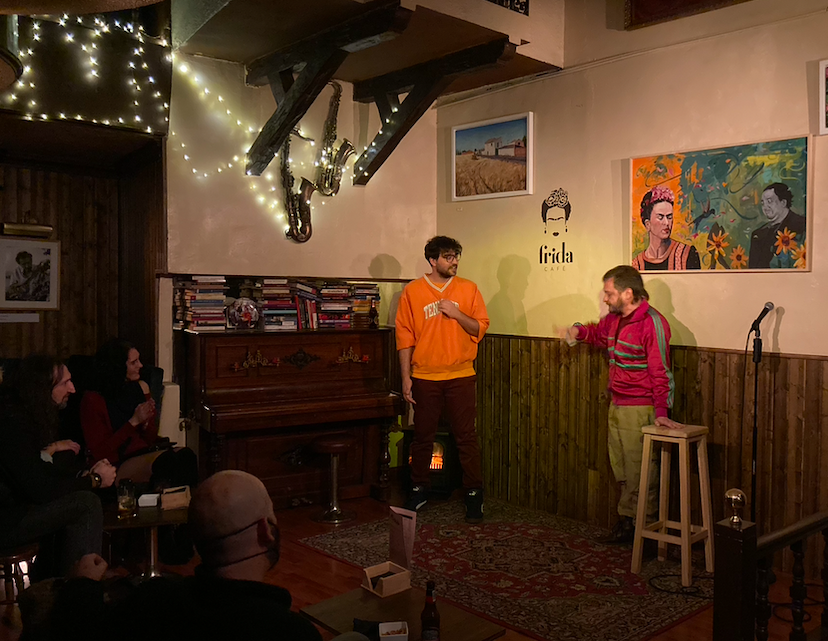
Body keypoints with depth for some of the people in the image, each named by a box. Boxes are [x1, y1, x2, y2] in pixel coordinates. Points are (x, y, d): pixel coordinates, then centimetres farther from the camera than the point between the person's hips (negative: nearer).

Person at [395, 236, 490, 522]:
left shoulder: (468, 289, 4)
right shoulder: (412, 291, 0)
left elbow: (480, 329, 3)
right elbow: (404, 336, 0)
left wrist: (456, 314, -13)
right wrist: (406, 377, -3)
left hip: (460, 375, 0)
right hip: (424, 377, 0)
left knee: (466, 437, 3)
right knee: (423, 436, 10)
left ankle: (474, 494, 14)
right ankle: (418, 489, 26)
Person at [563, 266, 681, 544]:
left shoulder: (652, 323, -18)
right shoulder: (614, 318, 8)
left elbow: (660, 372, -20)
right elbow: (599, 333, 30)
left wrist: (661, 412, -26)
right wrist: (579, 331, 8)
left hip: (639, 409, -9)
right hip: (617, 406, 9)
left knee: (639, 474, -1)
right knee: (621, 469, 16)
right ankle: (627, 521, 28)